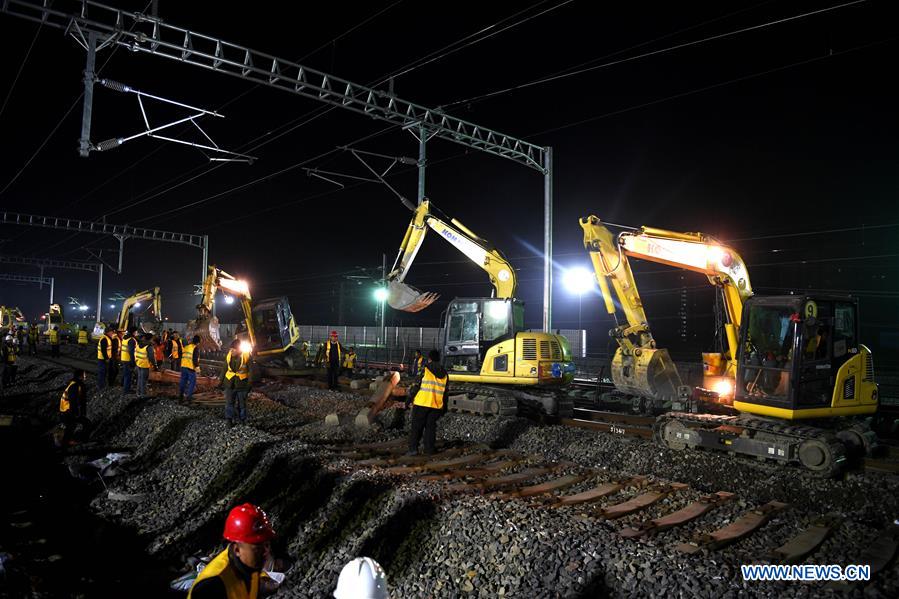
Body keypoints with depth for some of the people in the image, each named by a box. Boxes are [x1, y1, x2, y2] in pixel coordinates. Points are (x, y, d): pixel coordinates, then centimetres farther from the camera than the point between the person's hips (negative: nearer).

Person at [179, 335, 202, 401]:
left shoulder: (186, 346, 14)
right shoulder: (196, 348, -9)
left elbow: (181, 356, 20)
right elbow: (195, 358, -16)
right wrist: (197, 366, -12)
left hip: (183, 366, 7)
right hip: (191, 367, -7)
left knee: (183, 381, 16)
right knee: (192, 382, 1)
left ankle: (180, 395, 23)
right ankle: (189, 396, -4)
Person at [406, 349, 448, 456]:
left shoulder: (425, 370, -9)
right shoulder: (444, 374, 8)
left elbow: (416, 386, -9)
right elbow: (445, 392, 14)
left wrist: (408, 398, 1)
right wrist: (444, 407, 21)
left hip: (422, 403, -4)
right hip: (436, 405, 4)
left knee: (417, 426, 5)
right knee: (431, 427, 12)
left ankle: (413, 448, 2)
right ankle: (429, 450, 12)